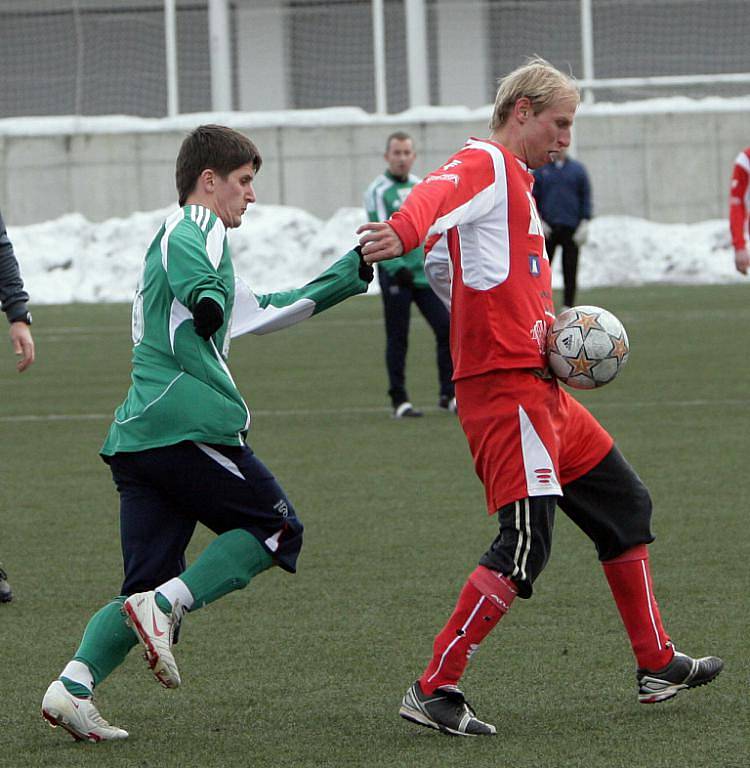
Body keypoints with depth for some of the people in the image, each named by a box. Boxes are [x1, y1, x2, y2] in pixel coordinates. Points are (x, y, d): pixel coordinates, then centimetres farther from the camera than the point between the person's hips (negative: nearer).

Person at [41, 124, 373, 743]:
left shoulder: (180, 243, 32)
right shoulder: (198, 227, 3)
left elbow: (266, 310, 40)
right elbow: (182, 250, -25)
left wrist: (354, 270, 39)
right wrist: (204, 292, -42)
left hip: (135, 440, 9)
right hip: (189, 427, -9)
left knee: (149, 585, 7)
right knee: (276, 529, 4)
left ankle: (72, 686, -12)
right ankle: (163, 605, -12)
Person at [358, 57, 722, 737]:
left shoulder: (515, 182, 23)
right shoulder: (485, 164, -8)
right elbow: (436, 195, -31)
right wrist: (401, 232, -56)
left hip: (540, 388, 11)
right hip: (504, 383, -11)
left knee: (625, 505, 20)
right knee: (527, 540, -17)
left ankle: (659, 666, 30)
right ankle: (434, 690, -15)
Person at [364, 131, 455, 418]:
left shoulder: (420, 187, 12)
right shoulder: (378, 191, -5)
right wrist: (397, 267, -24)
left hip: (424, 273, 5)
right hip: (395, 274, -5)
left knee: (446, 328, -3)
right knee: (397, 338, -1)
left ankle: (448, 395, 4)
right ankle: (399, 400, 6)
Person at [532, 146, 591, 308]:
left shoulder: (578, 169, 7)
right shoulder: (540, 169, 5)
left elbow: (586, 197, 6)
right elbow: (533, 197, 5)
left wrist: (584, 223, -3)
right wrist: (539, 221, -5)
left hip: (571, 228, 0)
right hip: (547, 228, 0)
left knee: (570, 270, 1)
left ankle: (568, 307, 5)